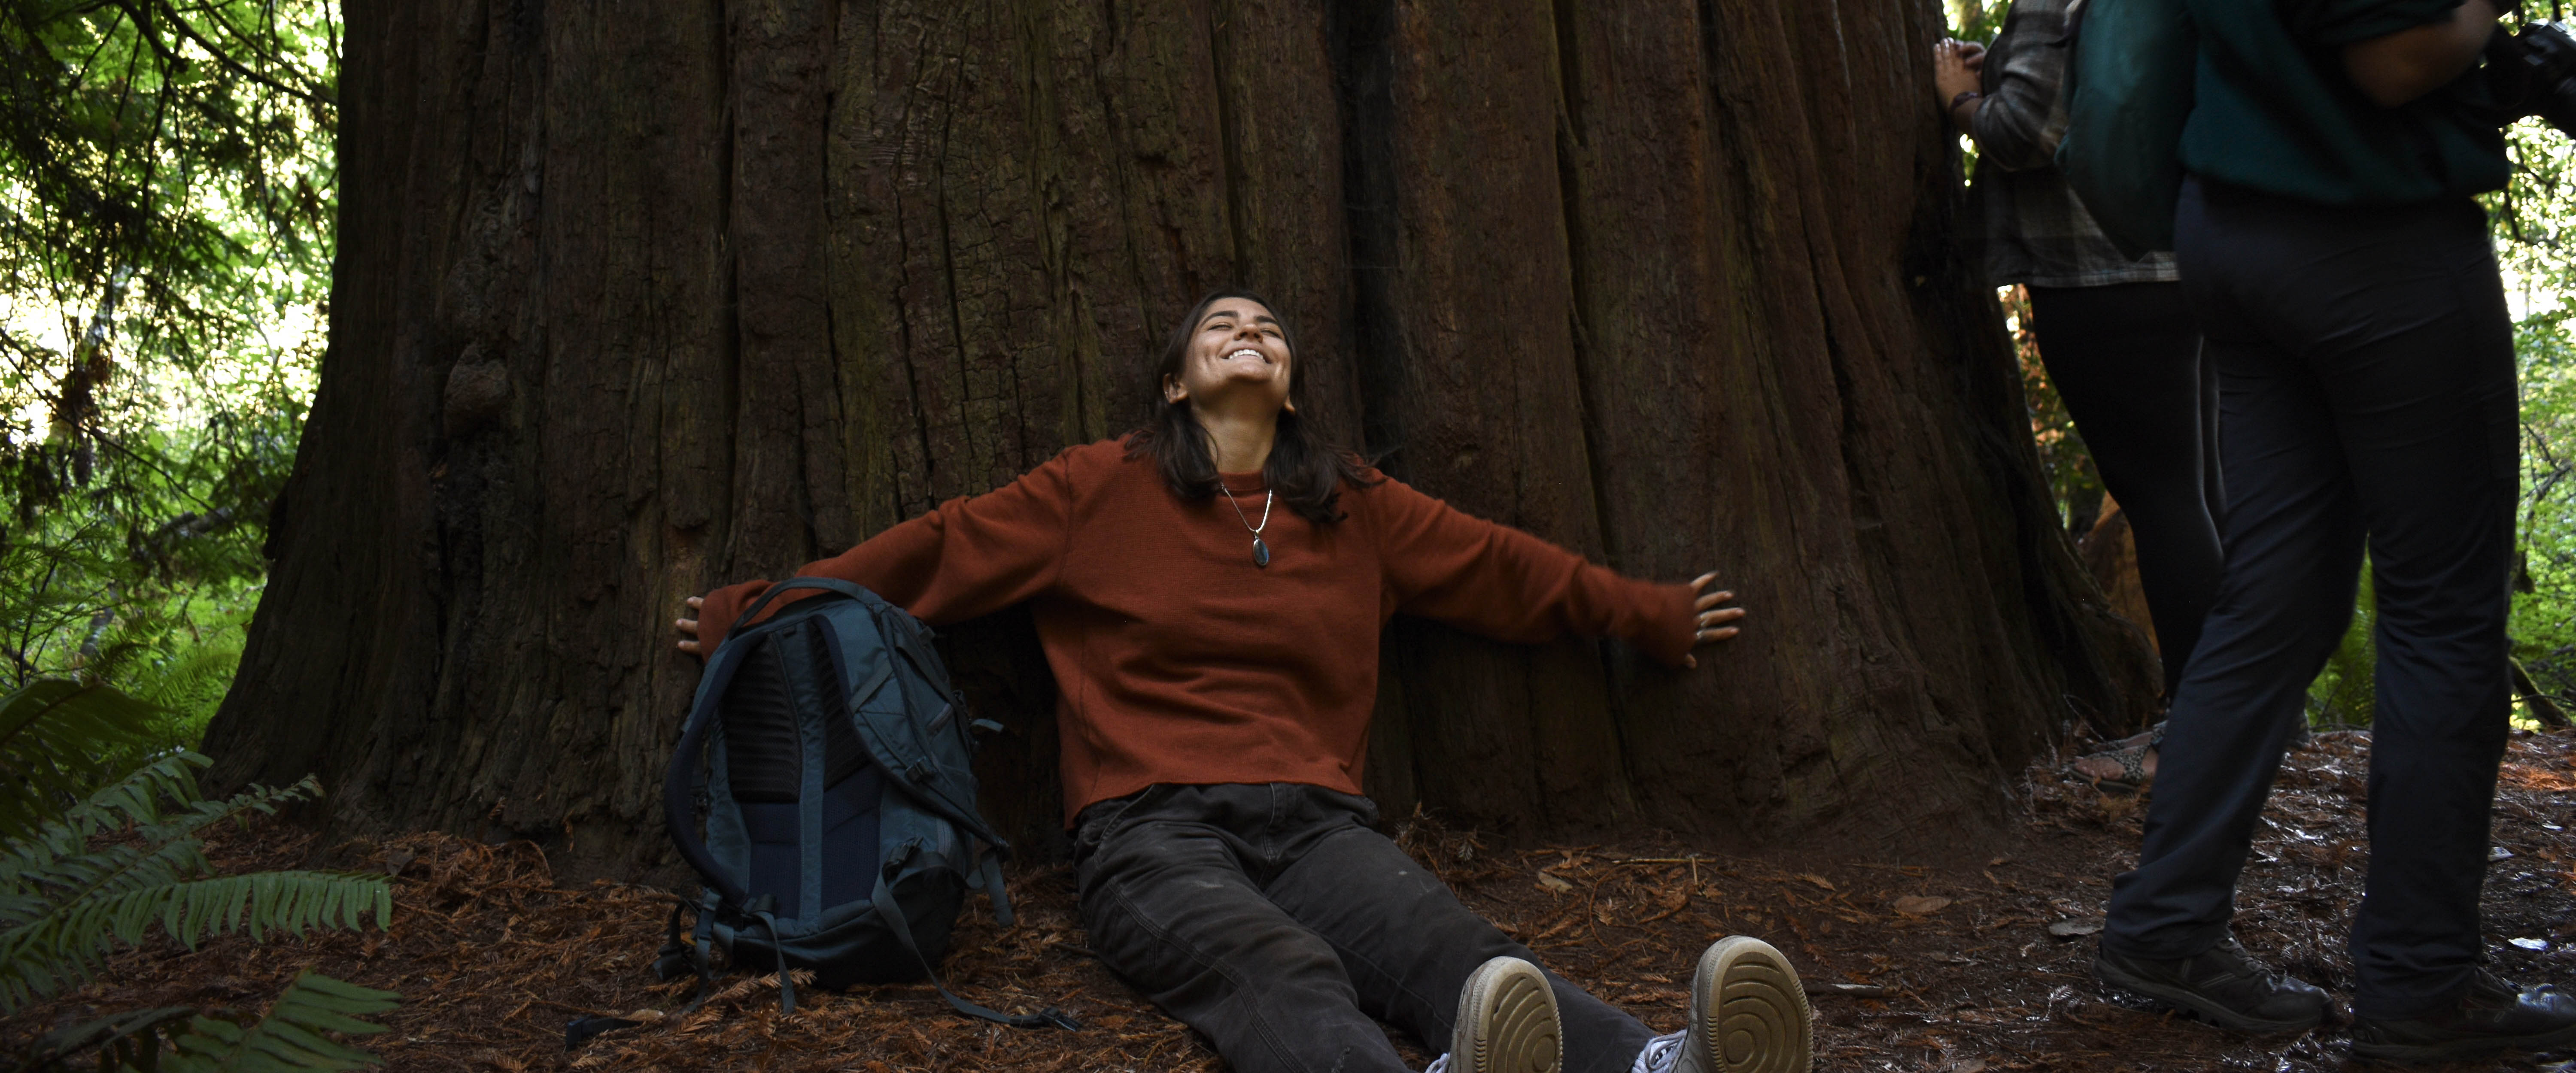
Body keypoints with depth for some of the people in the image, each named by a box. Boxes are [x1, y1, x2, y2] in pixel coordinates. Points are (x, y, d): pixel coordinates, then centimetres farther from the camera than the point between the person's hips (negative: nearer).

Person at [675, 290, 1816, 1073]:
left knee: (1445, 944, -30)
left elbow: (1509, 569, 31)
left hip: (1315, 821, 3)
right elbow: (933, 552, 17)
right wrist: (759, 613, 17)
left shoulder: (1356, 510, 21)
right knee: (1281, 974, -37)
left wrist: (1656, 616, 39)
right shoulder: (1102, 488, 14)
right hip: (1153, 829, -2)